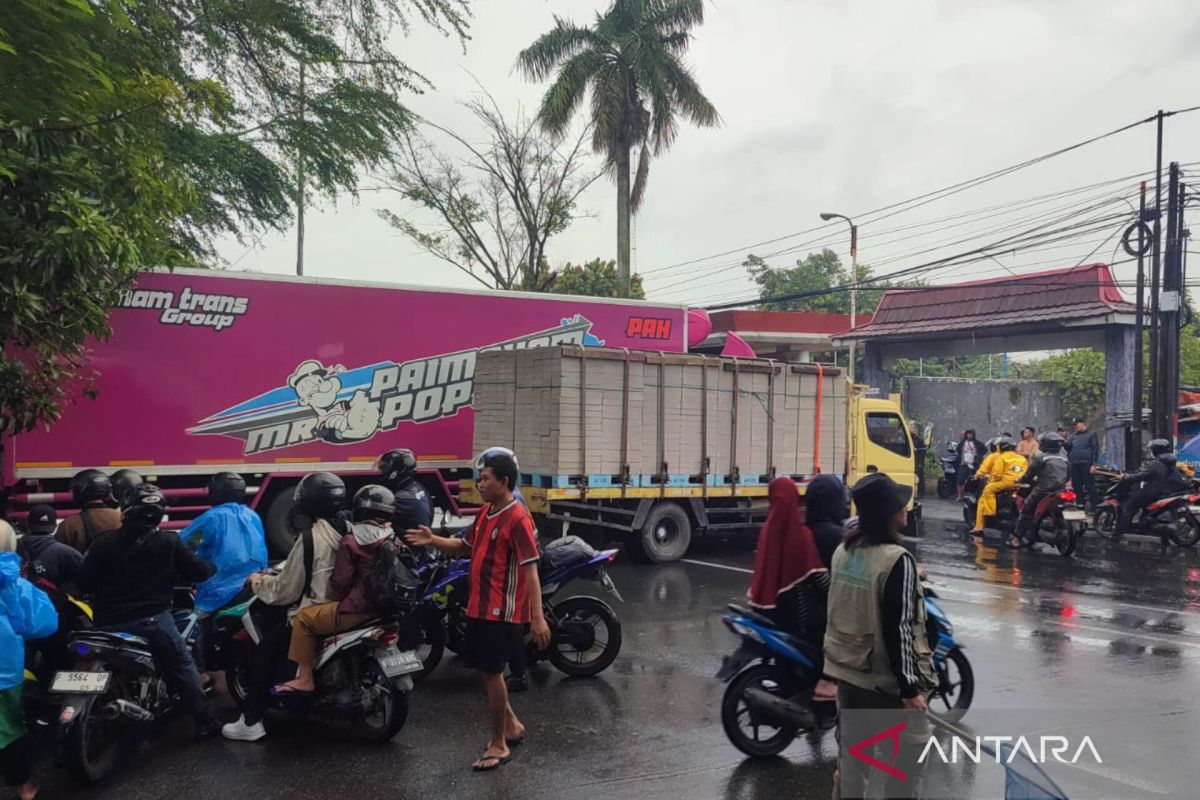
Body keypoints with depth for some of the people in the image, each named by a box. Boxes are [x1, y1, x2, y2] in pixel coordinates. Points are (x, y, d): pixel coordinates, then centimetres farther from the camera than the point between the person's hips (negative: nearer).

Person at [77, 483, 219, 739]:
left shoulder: (104, 542, -2)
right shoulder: (170, 541, -5)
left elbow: (84, 581, -1)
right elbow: (198, 572, -1)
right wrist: (213, 568, 21)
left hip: (109, 623, 2)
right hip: (152, 620, -1)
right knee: (183, 668, 11)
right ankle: (204, 723, 10)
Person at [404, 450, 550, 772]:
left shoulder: (518, 518, -18)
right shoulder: (486, 512, 10)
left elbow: (530, 570, -22)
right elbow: (466, 547, 21)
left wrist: (538, 618, -26)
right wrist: (433, 540, 5)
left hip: (503, 612, -9)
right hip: (479, 607, 9)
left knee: (491, 672, -2)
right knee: (487, 670, 17)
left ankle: (499, 745, 12)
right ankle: (511, 725, 35)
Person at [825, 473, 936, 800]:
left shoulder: (843, 551, 1)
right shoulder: (897, 560, -20)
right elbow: (899, 630, -20)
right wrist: (909, 686, -14)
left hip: (847, 670, 7)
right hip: (886, 678, -7)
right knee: (908, 756, 8)